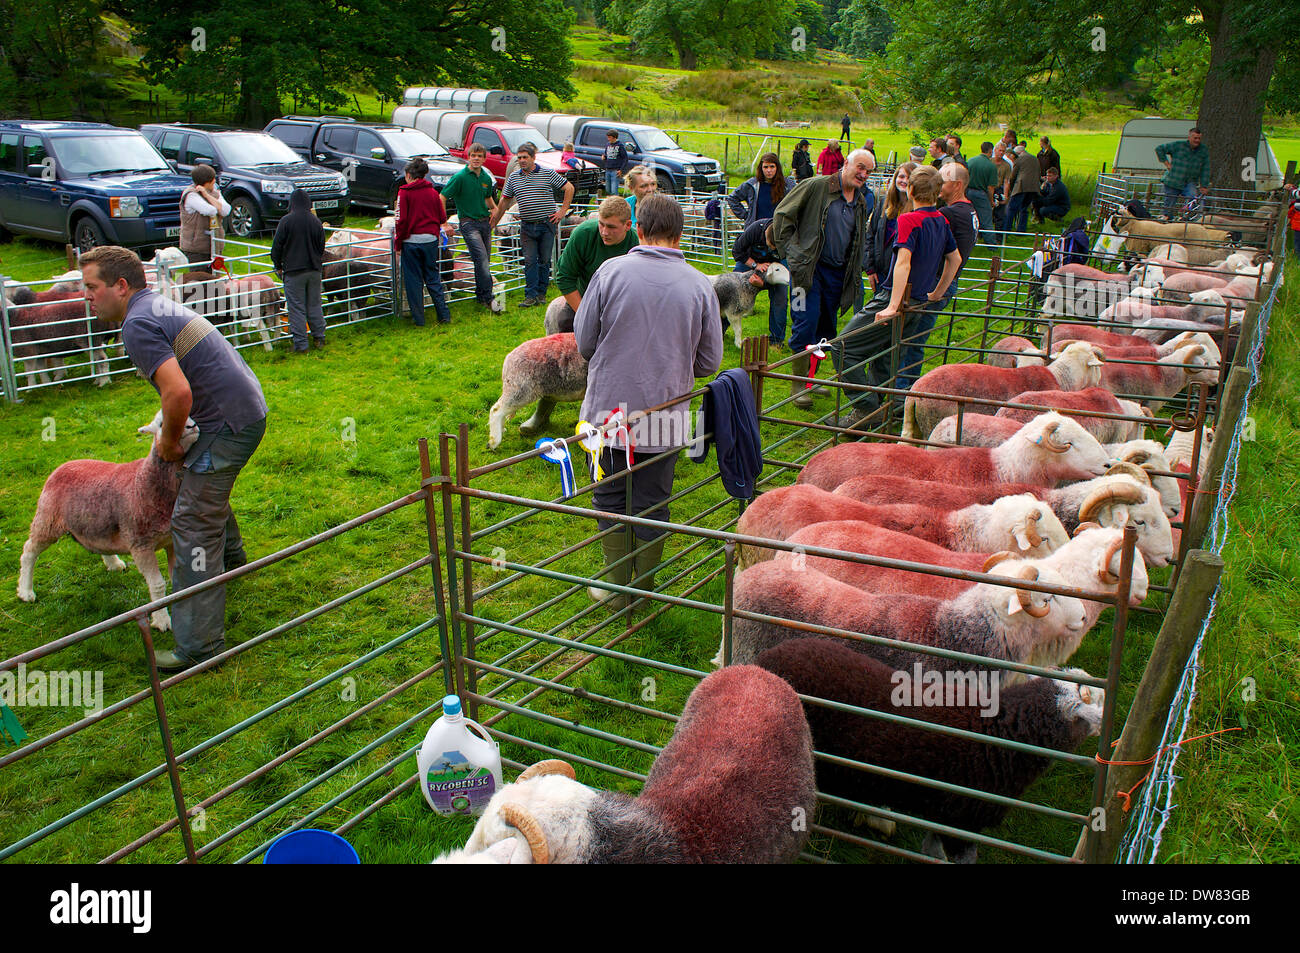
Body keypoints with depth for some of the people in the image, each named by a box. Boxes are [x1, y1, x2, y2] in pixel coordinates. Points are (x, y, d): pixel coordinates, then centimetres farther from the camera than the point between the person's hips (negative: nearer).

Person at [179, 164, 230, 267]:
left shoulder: (215, 193, 9)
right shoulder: (191, 195, -14)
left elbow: (226, 211, -8)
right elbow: (211, 211, -26)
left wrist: (207, 195, -14)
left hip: (215, 247, 7)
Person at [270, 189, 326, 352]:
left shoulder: (286, 221, -11)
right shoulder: (316, 222, 2)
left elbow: (277, 246, -7)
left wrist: (278, 265, 8)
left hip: (293, 271, -4)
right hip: (314, 270, 4)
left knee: (296, 308, 0)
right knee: (314, 305, 16)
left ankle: (300, 344, 0)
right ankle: (319, 338, 21)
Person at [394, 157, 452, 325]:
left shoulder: (404, 192, -7)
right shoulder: (433, 192, 4)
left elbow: (401, 220, -10)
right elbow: (442, 218, 7)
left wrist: (398, 242, -2)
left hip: (411, 240, -3)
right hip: (431, 239, 3)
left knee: (413, 280, 4)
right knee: (433, 278, 13)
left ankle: (418, 319, 6)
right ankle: (444, 316, 9)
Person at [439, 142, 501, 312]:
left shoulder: (487, 178, 9)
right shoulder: (460, 177, -9)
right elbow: (441, 199, -7)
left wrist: (494, 209, 12)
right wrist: (445, 224, -9)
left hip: (485, 222, 6)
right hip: (469, 223, -6)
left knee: (485, 262, 8)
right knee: (482, 260, -17)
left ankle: (481, 297, 20)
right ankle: (488, 298, -13)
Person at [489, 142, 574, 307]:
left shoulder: (548, 173, -1)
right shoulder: (513, 177, 8)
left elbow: (569, 188, 4)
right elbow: (503, 203, 15)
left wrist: (563, 211, -2)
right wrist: (492, 223, 15)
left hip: (547, 224, -2)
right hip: (527, 226, 2)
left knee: (544, 260, 4)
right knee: (530, 261, -2)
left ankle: (541, 293, 15)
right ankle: (531, 295, 0)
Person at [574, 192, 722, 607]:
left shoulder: (611, 271, -9)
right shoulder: (700, 285, -5)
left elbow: (583, 341, -2)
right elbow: (709, 362, 1)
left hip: (611, 408, -1)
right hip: (667, 414, 1)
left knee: (610, 500, 15)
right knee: (652, 505, 13)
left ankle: (619, 587, 22)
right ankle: (644, 589, 25)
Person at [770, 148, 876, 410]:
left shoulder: (864, 201, 13)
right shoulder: (817, 186, -6)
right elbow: (783, 214, -4)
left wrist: (855, 275, 16)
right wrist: (791, 251, -9)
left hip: (838, 273, 6)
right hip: (809, 268, -6)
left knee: (826, 328, 9)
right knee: (807, 323, -12)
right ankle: (798, 384, -2)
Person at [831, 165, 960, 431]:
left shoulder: (909, 220, -15)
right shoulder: (941, 221, 10)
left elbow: (903, 262, -26)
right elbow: (955, 259, 21)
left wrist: (893, 306, -29)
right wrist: (937, 293, 29)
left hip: (892, 298, -9)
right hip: (918, 301, 9)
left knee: (843, 347, -6)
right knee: (882, 355, 20)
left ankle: (864, 407, -9)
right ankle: (882, 410, 22)